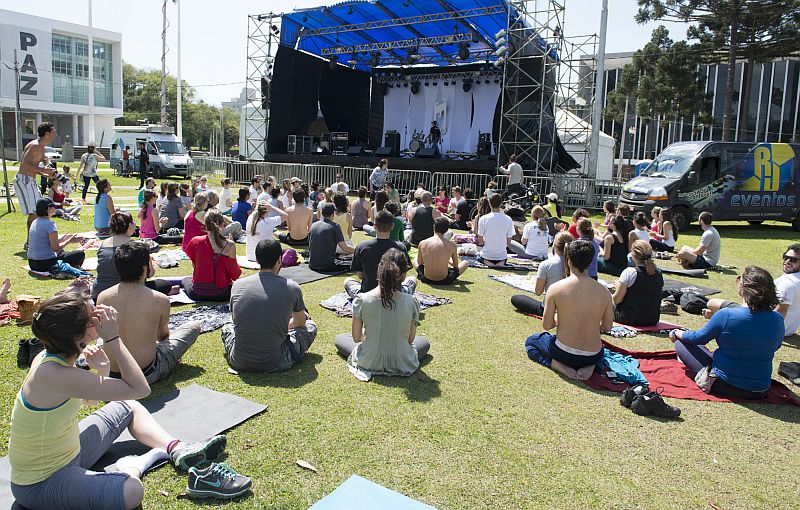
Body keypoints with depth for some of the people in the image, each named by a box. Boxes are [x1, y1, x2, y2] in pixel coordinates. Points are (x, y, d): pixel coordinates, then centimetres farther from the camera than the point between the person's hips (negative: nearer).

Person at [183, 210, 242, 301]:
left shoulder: (196, 242, -12)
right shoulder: (229, 246, -18)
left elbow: (194, 265, 1)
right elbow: (235, 275, -12)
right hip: (222, 294, -2)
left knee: (186, 280, 35)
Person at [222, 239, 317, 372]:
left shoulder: (237, 285, -1)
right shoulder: (291, 287, -8)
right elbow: (300, 322, 11)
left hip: (239, 362, 3)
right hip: (274, 364, -3)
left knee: (227, 326, 34)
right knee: (310, 326, 19)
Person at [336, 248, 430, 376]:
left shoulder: (362, 300, -17)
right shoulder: (412, 302, -17)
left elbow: (356, 338, -5)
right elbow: (410, 339, -3)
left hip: (368, 363, -1)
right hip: (402, 365, 2)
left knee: (340, 339, 27)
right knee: (424, 342, 33)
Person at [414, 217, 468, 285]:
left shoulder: (422, 243, -8)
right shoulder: (452, 245, -10)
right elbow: (456, 265, 5)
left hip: (426, 279, 2)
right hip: (444, 281, -2)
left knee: (415, 260, 32)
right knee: (465, 263, 22)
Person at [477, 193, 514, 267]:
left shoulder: (483, 219, -13)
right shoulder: (508, 220, -10)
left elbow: (480, 241, -6)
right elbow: (509, 241, -2)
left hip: (487, 255, -1)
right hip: (502, 255, 1)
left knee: (479, 256, 34)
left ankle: (486, 261, 1)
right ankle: (501, 262, 2)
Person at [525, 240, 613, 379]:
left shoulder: (555, 288, -15)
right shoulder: (604, 292, -7)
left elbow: (546, 325, -8)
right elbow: (607, 327, 4)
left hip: (563, 353, -2)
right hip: (594, 356, 3)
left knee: (530, 341, 28)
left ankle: (560, 366, 2)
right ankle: (589, 366, 7)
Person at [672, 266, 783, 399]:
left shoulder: (726, 315, -24)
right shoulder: (777, 320, -12)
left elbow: (698, 338, -8)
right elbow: (775, 346, 11)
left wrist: (676, 333, 13)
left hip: (726, 387, -3)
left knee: (681, 343, 9)